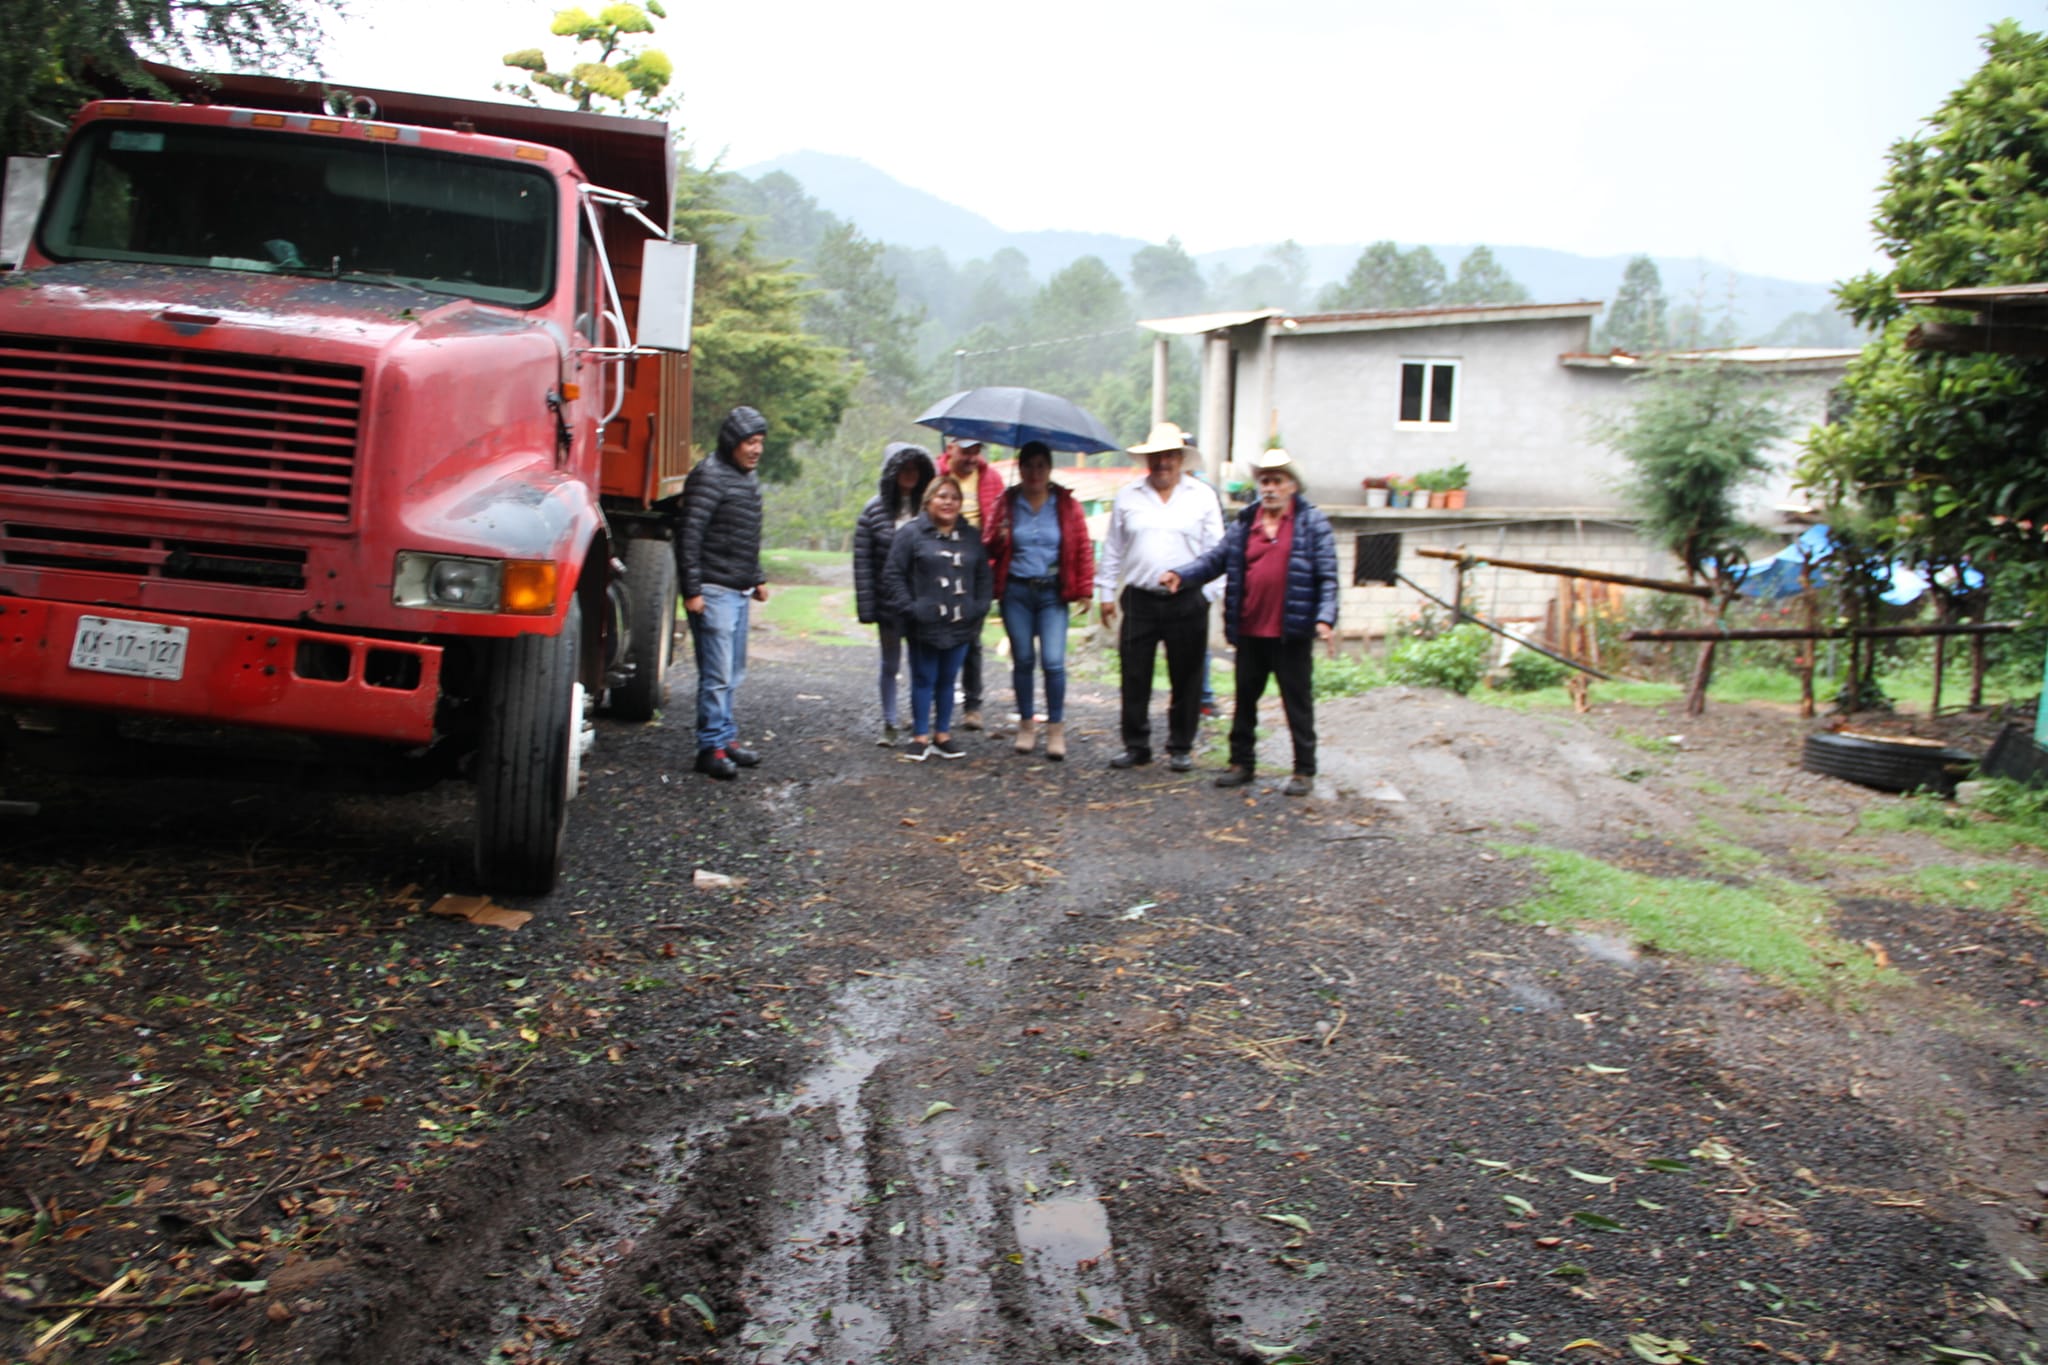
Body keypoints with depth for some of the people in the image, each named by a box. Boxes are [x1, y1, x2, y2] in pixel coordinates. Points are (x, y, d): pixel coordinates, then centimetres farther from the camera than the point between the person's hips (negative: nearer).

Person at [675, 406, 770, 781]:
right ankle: (711, 748, -1)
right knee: (717, 675, -7)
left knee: (733, 675, 14)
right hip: (713, 592, -9)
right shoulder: (710, 475, -12)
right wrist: (692, 589, -19)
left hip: (738, 592, 9)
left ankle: (727, 739, 22)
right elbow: (689, 535, -16)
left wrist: (757, 579, 23)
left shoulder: (748, 479, 17)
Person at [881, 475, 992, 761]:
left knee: (947, 681, 12)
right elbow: (893, 575, -5)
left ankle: (943, 735, 21)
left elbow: (983, 577, 15)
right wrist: (909, 608, -11)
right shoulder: (911, 533, -4)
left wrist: (979, 608, 3)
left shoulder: (971, 537, 10)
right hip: (924, 625, -4)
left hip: (959, 625, 4)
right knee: (924, 680, 5)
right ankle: (920, 737, 15)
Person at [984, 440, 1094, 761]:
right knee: (1022, 660, 6)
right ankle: (1026, 725, 19)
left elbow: (1082, 548, 4)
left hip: (1053, 593, -1)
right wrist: (999, 537, -14)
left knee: (1053, 661, -9)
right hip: (1016, 592, 1)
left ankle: (1056, 729, 2)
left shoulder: (1066, 504, 3)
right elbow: (988, 547, 8)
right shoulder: (1005, 504, 5)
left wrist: (1084, 589, -2)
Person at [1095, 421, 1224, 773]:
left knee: (1185, 678, 5)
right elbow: (1112, 550, 14)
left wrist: (1210, 595, -3)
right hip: (1139, 599, 1)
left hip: (1187, 602, -1)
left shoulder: (1202, 497, 5)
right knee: (1134, 677, 4)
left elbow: (1215, 552, 5)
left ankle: (1181, 747, 17)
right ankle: (1136, 745, 16)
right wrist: (1106, 592, 9)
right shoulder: (1128, 497, 9)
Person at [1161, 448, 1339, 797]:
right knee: (1245, 699, 14)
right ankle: (1241, 762, 26)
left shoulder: (1313, 523, -2)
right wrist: (1180, 575, -10)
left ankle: (1304, 771, 15)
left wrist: (1325, 618, -17)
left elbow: (1327, 576, -5)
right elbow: (1216, 559, 7)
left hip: (1291, 632, -4)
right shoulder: (1244, 522, 8)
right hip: (1250, 629, 4)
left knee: (1298, 702, 5)